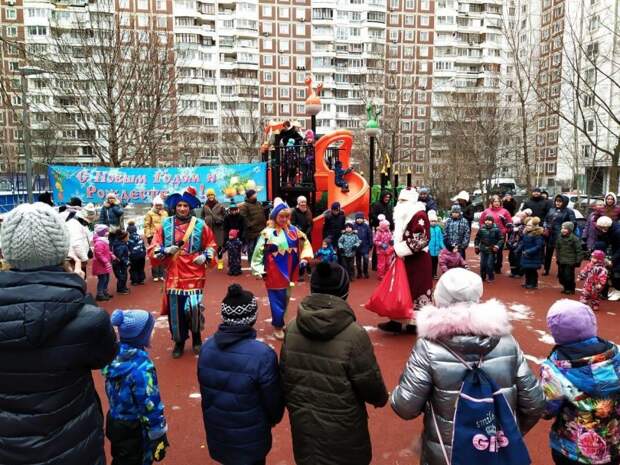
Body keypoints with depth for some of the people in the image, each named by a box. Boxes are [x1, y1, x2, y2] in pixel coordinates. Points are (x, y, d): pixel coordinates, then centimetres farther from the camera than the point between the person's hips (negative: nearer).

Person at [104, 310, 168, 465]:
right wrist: (159, 437, -15)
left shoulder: (115, 354, -9)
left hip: (114, 422, 7)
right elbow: (150, 405, -26)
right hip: (134, 430, -7)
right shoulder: (141, 366, -31)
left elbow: (114, 392, 5)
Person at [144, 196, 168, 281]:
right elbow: (147, 226, -4)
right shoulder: (150, 213, -2)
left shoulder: (165, 213, 11)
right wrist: (148, 236, -9)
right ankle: (155, 275, 9)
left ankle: (161, 274, 15)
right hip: (154, 237, -4)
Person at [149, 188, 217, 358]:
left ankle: (196, 338, 19)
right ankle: (179, 342, 26)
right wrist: (165, 251, -14)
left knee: (194, 307, -9)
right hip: (173, 275, 1)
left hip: (194, 275, -1)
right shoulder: (165, 225, 3)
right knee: (175, 310, 6)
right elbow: (153, 249, 5)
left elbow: (211, 244, 13)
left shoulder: (200, 225, 2)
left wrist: (205, 256, -5)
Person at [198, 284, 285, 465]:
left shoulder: (206, 347, -12)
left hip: (217, 434, 5)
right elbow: (273, 399, -17)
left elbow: (205, 390, 2)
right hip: (250, 438, -5)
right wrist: (273, 419, 5)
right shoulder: (262, 355, -30)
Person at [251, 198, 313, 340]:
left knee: (285, 298, 18)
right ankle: (277, 326, 18)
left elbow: (304, 243, 12)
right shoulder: (268, 232, -14)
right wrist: (260, 270, -10)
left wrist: (304, 258, 1)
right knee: (277, 300, 1)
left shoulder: (293, 230, 1)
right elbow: (259, 251, -11)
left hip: (288, 271, 6)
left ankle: (279, 322, 37)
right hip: (274, 273, -6)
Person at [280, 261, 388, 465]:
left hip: (303, 425, 4)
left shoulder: (292, 328, -12)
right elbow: (371, 385, -15)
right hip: (342, 430, -3)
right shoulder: (353, 335, -25)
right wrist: (381, 399, 8)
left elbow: (284, 377, -1)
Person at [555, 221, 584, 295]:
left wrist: (578, 261, -10)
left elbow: (579, 250, -10)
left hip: (570, 262, -6)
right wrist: (558, 258, 16)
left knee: (568, 275, -5)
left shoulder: (574, 239, -13)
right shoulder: (560, 238, 5)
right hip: (561, 261, 6)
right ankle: (565, 287, 28)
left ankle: (570, 289, 13)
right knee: (561, 275, 10)